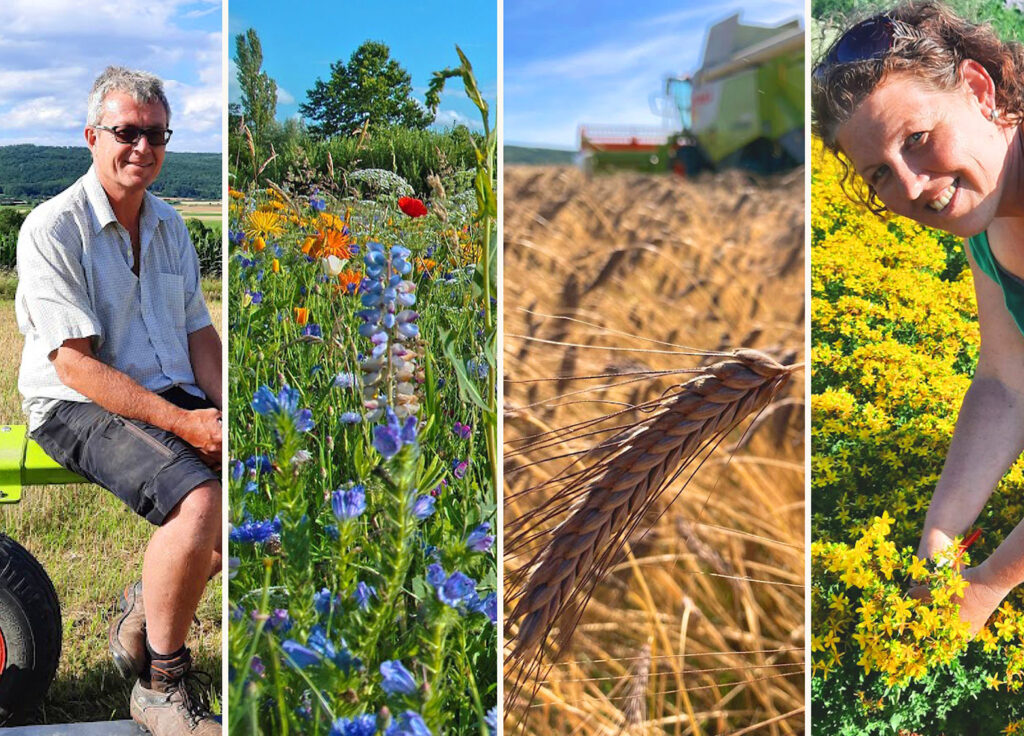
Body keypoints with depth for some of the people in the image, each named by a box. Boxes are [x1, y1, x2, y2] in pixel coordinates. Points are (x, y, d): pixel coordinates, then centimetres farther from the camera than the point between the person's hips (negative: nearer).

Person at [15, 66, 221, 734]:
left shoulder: (170, 224, 13)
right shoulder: (52, 228, -10)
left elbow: (199, 329, 14)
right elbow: (73, 362, -17)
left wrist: (223, 411, -5)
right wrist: (180, 423, -24)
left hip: (175, 400, 7)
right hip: (78, 407, -7)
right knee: (199, 501, -32)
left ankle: (147, 610, 6)